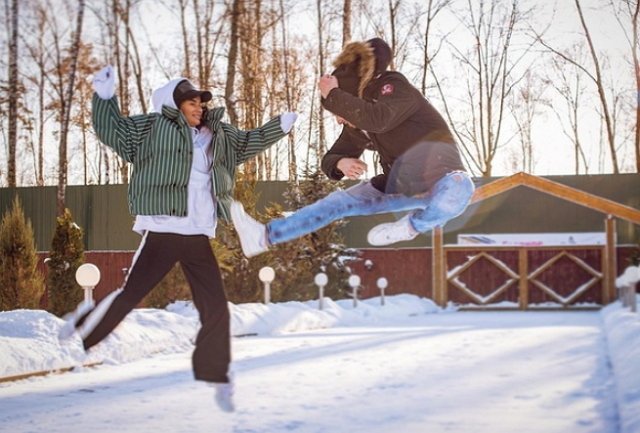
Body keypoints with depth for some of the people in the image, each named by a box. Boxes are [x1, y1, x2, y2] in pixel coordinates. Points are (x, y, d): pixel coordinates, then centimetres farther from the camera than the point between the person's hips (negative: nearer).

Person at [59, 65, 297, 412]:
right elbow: (112, 130, 4)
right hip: (163, 232, -5)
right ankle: (76, 336, 14)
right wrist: (105, 97, -3)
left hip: (198, 237, 5)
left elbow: (248, 143, 33)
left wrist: (281, 125, 27)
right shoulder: (154, 127, 3)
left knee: (216, 308, 5)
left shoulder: (218, 134, 17)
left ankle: (215, 377, 19)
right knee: (130, 295, -7)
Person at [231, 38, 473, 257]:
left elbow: (378, 119, -35)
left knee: (457, 192, -43)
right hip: (404, 184, 8)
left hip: (438, 170, -8)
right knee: (337, 203, 4)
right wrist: (341, 164, -9)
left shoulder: (393, 87, -14)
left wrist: (333, 96, -25)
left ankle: (413, 225, -16)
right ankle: (265, 236, 6)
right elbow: (330, 158, 16)